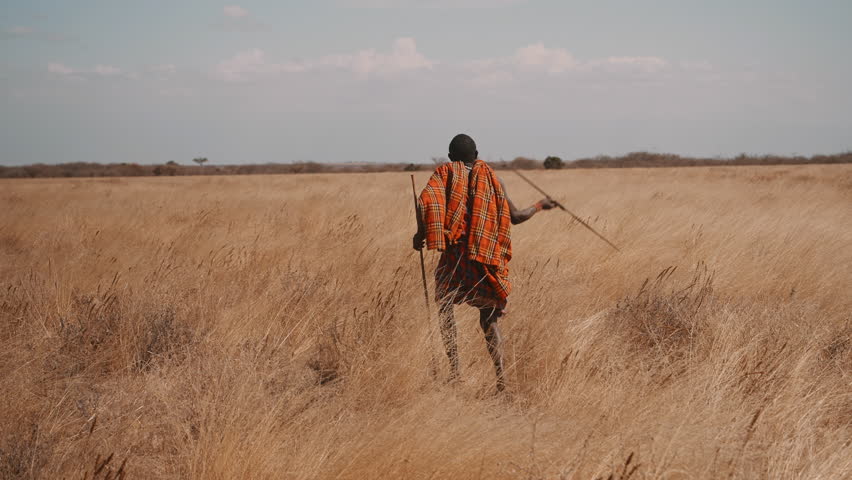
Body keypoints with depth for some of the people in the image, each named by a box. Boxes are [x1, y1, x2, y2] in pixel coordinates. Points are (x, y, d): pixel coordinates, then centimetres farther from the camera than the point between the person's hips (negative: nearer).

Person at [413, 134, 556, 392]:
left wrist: (421, 232, -1)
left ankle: (454, 369, -11)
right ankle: (501, 378, 4)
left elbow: (425, 202, -16)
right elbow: (515, 216, 8)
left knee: (444, 308, 6)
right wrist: (540, 206, 26)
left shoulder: (445, 174, 2)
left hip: (455, 254, -3)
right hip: (488, 259, 3)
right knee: (489, 317, 13)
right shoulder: (491, 178, 9)